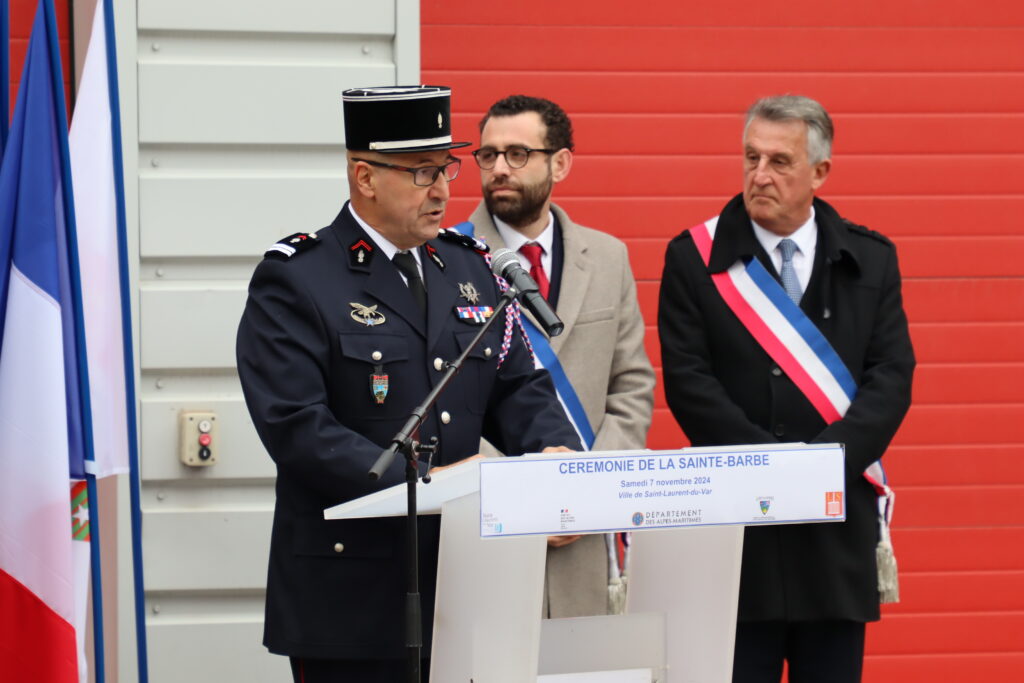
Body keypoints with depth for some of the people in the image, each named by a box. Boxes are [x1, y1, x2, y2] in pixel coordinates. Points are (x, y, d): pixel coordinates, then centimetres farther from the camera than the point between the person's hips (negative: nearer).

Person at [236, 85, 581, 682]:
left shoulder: (469, 268, 14)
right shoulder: (294, 281, -6)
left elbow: (518, 386, 14)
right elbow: (295, 427, -16)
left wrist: (554, 452, -8)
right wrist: (422, 481, -22)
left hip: (462, 581, 6)